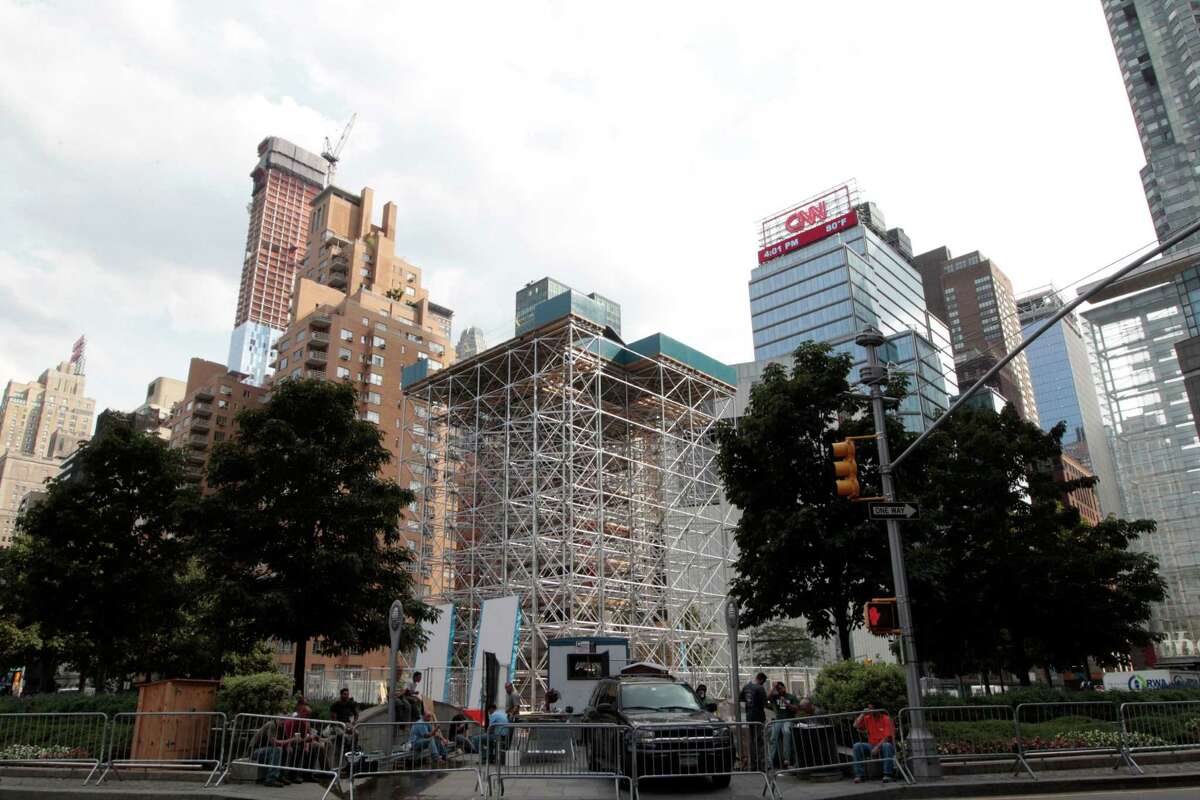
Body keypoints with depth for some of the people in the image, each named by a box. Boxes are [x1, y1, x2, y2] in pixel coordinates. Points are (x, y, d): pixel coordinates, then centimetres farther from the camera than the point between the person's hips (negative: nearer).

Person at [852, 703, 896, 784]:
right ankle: (859, 775, -22)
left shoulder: (886, 719, -8)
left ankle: (887, 774, -32)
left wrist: (877, 747, -25)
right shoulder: (867, 718, 6)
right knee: (857, 746, -21)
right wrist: (863, 714, -8)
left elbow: (888, 737, -16)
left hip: (883, 746, -4)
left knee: (887, 745, -37)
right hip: (871, 746, 4)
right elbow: (856, 725, -6)